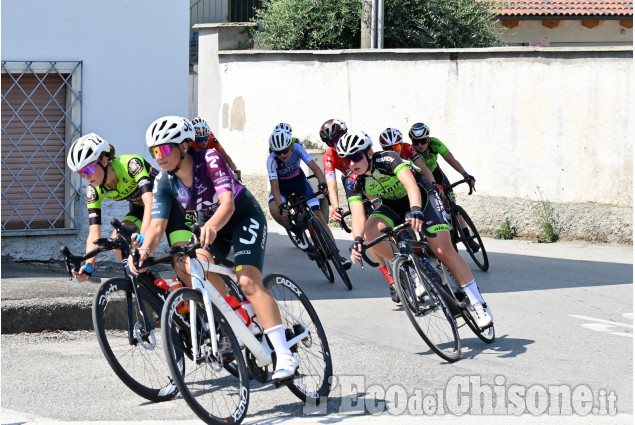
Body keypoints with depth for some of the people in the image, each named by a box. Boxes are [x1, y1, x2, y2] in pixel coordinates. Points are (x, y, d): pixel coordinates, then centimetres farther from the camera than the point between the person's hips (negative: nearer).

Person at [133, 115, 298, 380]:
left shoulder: (210, 159, -29)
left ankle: (285, 356, -28)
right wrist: (145, 249, -42)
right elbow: (157, 224, -20)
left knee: (248, 281, -23)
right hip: (209, 225, 6)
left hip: (245, 217, -6)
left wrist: (211, 227, -61)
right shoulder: (164, 182, -14)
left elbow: (227, 204, -40)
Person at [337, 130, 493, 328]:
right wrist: (357, 240, -50)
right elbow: (358, 214, -29)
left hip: (421, 197, -5)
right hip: (392, 206, 5)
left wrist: (416, 210, -65)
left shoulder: (387, 159, -31)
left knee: (443, 250, -18)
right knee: (370, 233, -26)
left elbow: (410, 183, -46)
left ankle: (477, 302, -8)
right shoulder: (353, 183, -18)